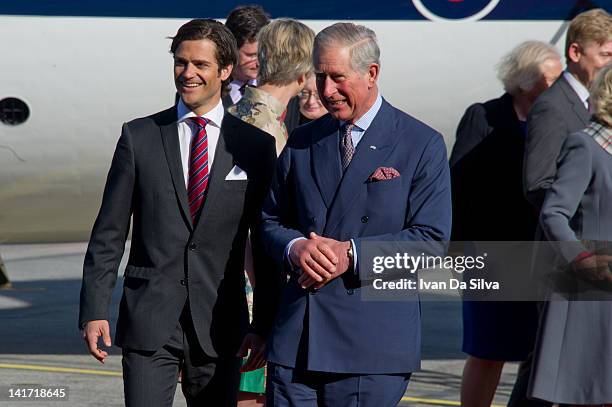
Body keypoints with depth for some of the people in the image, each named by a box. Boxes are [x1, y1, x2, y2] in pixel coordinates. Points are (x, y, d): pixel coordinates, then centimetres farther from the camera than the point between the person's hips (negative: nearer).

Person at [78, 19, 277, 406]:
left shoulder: (255, 146, 4)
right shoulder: (139, 136, 4)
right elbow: (109, 233, 4)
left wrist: (264, 324, 1)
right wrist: (94, 311, -4)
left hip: (219, 325, 1)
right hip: (148, 320, -1)